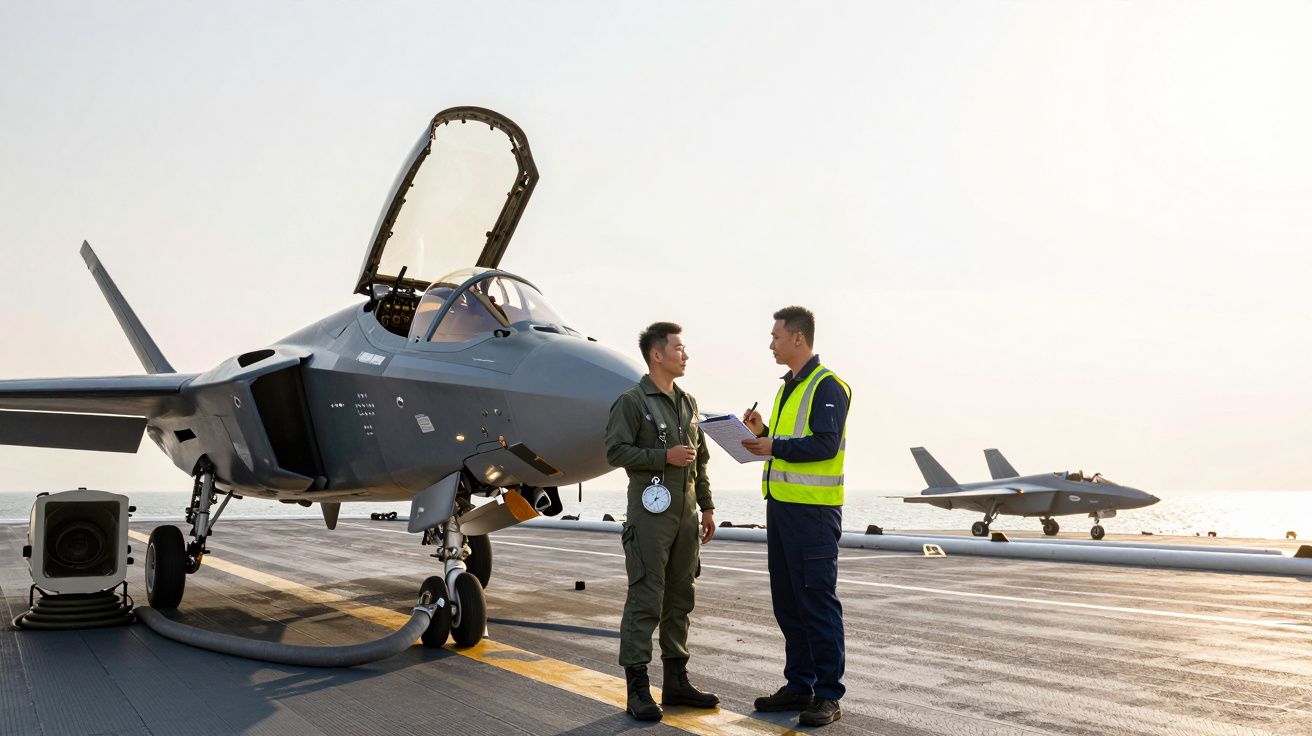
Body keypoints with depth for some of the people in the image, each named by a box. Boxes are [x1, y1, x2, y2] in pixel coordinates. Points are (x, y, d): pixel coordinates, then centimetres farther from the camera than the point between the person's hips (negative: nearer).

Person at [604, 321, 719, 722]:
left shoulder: (688, 402, 14)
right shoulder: (632, 401, -6)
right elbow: (615, 451, -14)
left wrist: (707, 508, 15)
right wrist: (665, 456, -17)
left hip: (686, 516, 7)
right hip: (651, 515, -7)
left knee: (680, 600, 12)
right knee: (645, 602, -4)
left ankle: (676, 681, 22)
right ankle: (638, 688, 4)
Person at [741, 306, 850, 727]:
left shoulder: (827, 386, -10)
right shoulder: (787, 387, 19)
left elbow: (825, 445, -19)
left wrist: (774, 446, -17)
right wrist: (762, 433, 4)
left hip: (813, 511, -9)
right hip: (781, 505, 9)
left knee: (817, 602, -4)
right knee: (787, 601, 13)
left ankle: (828, 695, 5)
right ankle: (799, 686, 24)